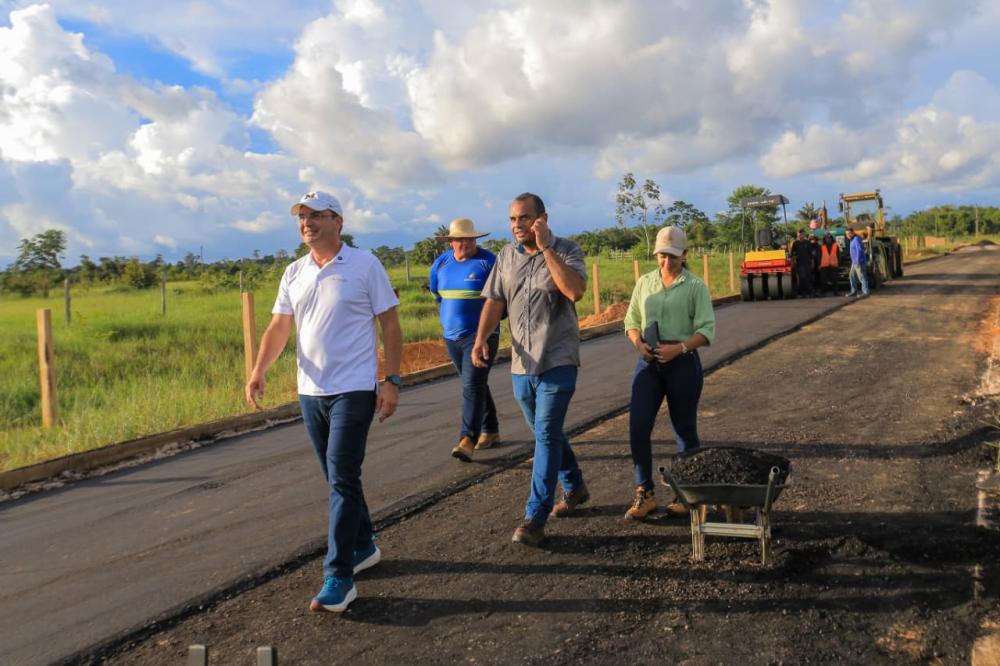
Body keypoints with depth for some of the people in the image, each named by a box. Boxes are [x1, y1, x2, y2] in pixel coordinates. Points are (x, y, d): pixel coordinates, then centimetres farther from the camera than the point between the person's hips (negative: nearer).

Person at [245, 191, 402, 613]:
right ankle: (363, 546, 33)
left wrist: (392, 381, -11)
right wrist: (258, 371, -7)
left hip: (353, 390, -6)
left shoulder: (365, 266, -5)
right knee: (338, 479, 15)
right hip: (310, 391, 6)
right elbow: (278, 328, 8)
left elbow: (390, 326, -5)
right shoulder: (294, 273, 9)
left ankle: (339, 577, -3)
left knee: (342, 480, -9)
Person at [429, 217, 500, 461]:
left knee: (473, 386, -13)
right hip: (452, 336, 6)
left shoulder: (488, 261, -9)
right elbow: (436, 293, 23)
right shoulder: (441, 263, 6)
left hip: (482, 334, -6)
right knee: (475, 385, 15)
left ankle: (467, 440, -16)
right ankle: (490, 431, 29)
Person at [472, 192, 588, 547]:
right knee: (546, 432, 18)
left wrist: (546, 248, -22)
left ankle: (535, 518, -3)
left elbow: (575, 291, -25)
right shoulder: (506, 256, 7)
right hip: (522, 362, 6)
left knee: (546, 435, -8)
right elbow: (494, 301, 4)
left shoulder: (565, 250, -7)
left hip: (557, 361, -5)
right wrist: (481, 339, -12)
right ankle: (575, 487, 40)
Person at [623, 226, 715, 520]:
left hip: (683, 363, -3)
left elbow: (706, 330, -8)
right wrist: (639, 343, -8)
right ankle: (645, 493, 7)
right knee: (638, 427, -5)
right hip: (648, 363, 3)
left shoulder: (695, 286, -2)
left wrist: (679, 348, -23)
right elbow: (631, 320, 13)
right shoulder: (644, 282, 10)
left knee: (685, 430, 6)